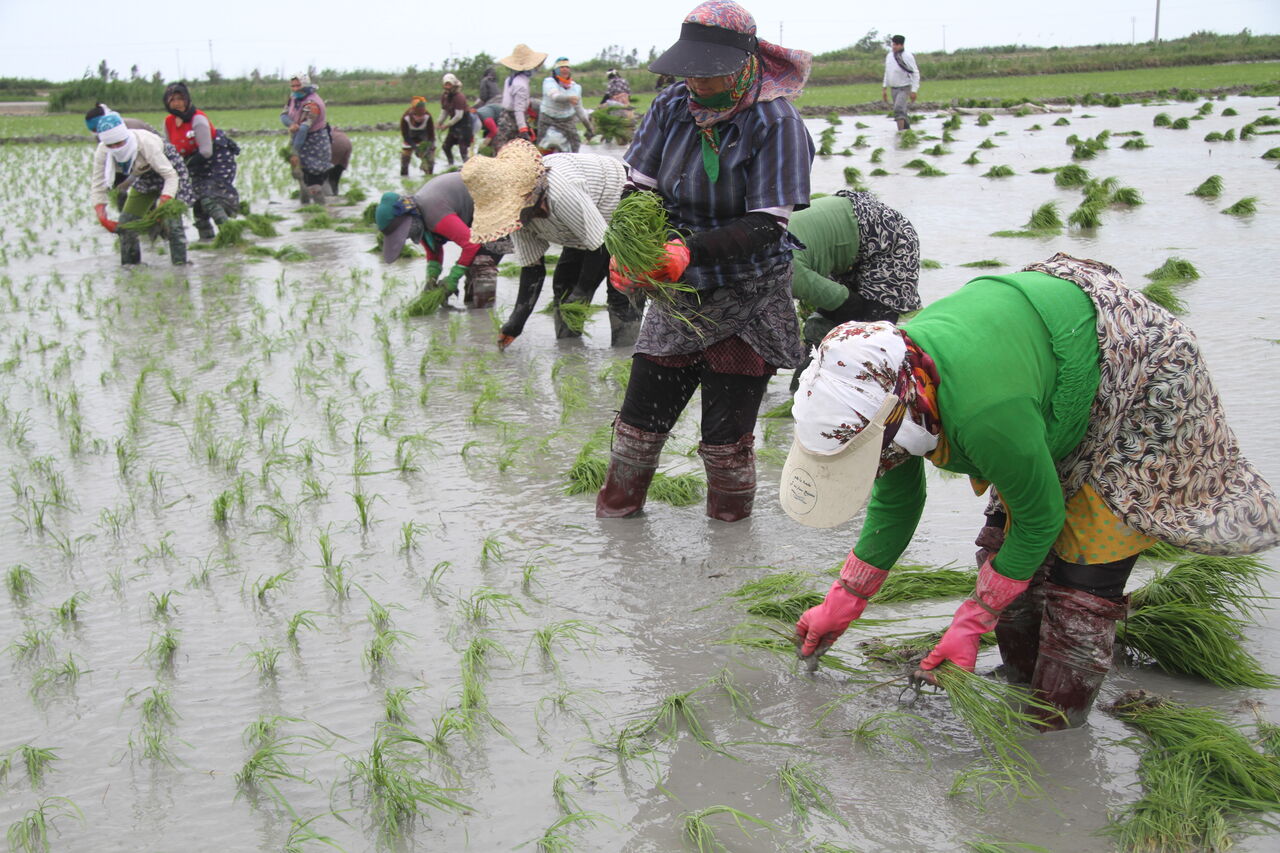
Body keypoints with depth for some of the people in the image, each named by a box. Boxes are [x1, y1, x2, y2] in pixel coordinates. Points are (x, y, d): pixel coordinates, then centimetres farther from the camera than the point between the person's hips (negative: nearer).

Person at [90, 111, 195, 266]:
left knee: (171, 219, -22)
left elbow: (171, 176, -36)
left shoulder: (146, 143, -39)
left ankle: (180, 263, -14)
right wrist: (102, 218, -34)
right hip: (144, 177, 6)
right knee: (125, 222, 0)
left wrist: (162, 207, -49)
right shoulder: (102, 152, -23)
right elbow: (98, 188, -18)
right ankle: (129, 266, 15)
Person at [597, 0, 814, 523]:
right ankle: (613, 516, 28)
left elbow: (766, 225, -21)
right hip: (678, 299, 4)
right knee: (639, 420, 7)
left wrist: (690, 252, -34)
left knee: (726, 437, 1)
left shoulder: (775, 123, -16)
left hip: (748, 302, -4)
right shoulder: (672, 107, -2)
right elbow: (638, 187, 0)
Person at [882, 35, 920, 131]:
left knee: (898, 109, -24)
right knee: (902, 112, 14)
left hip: (904, 88, -7)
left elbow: (916, 73, -13)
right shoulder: (889, 55, 4)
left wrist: (914, 90, -17)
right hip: (894, 88, 7)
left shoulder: (907, 56, -15)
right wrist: (884, 89, 15)